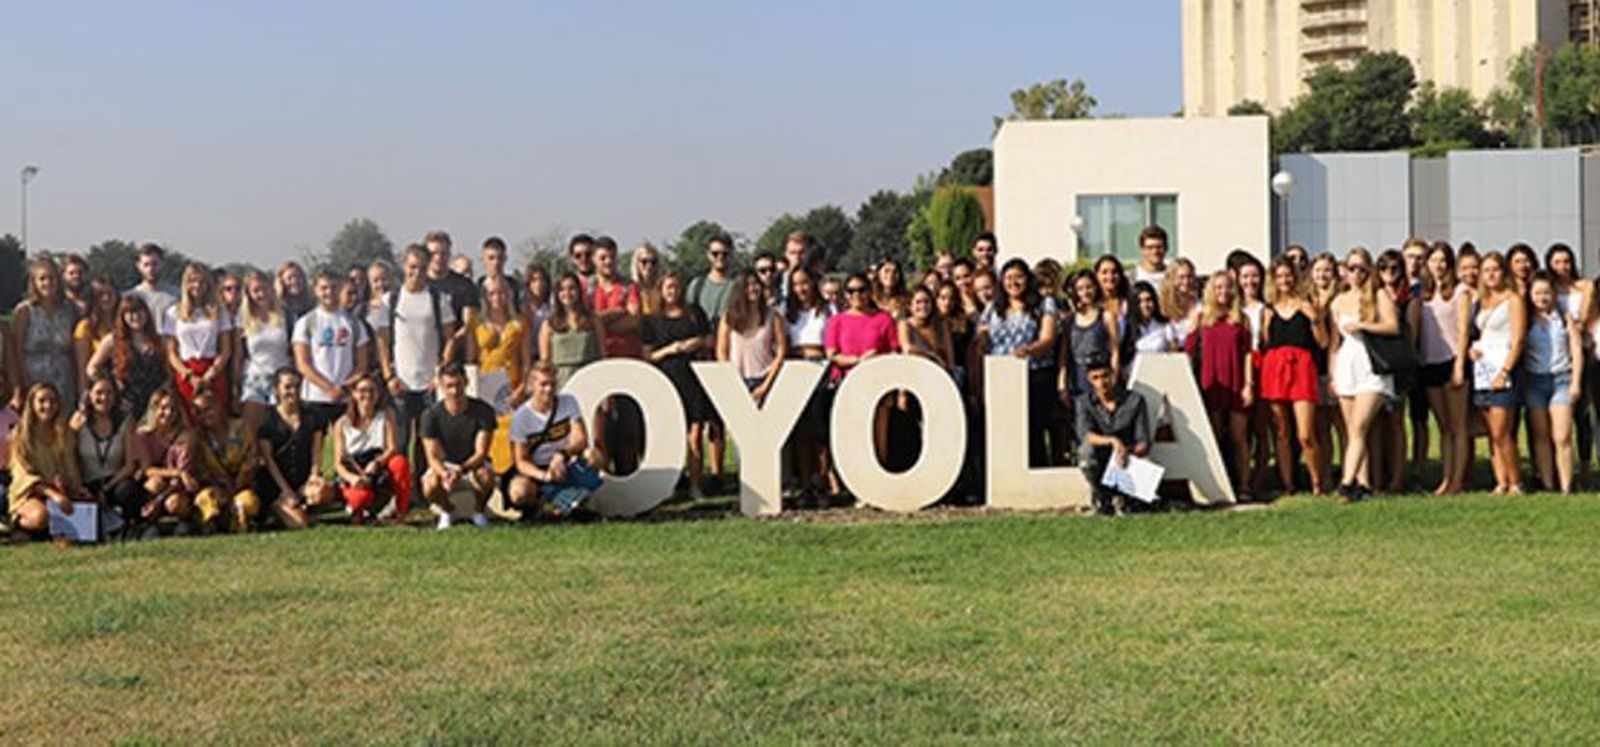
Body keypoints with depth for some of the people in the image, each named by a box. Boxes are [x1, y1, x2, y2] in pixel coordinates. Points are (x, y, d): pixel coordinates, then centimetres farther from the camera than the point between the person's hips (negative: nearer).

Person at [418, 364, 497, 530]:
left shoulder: (483, 410, -15)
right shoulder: (431, 415, -13)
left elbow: (481, 453, -18)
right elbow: (433, 456, -17)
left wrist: (461, 470, -39)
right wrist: (444, 474, -41)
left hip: (473, 464, 0)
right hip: (445, 464, 1)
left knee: (486, 476, -37)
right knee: (430, 485, -33)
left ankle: (479, 511, -2)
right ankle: (446, 510, 5)